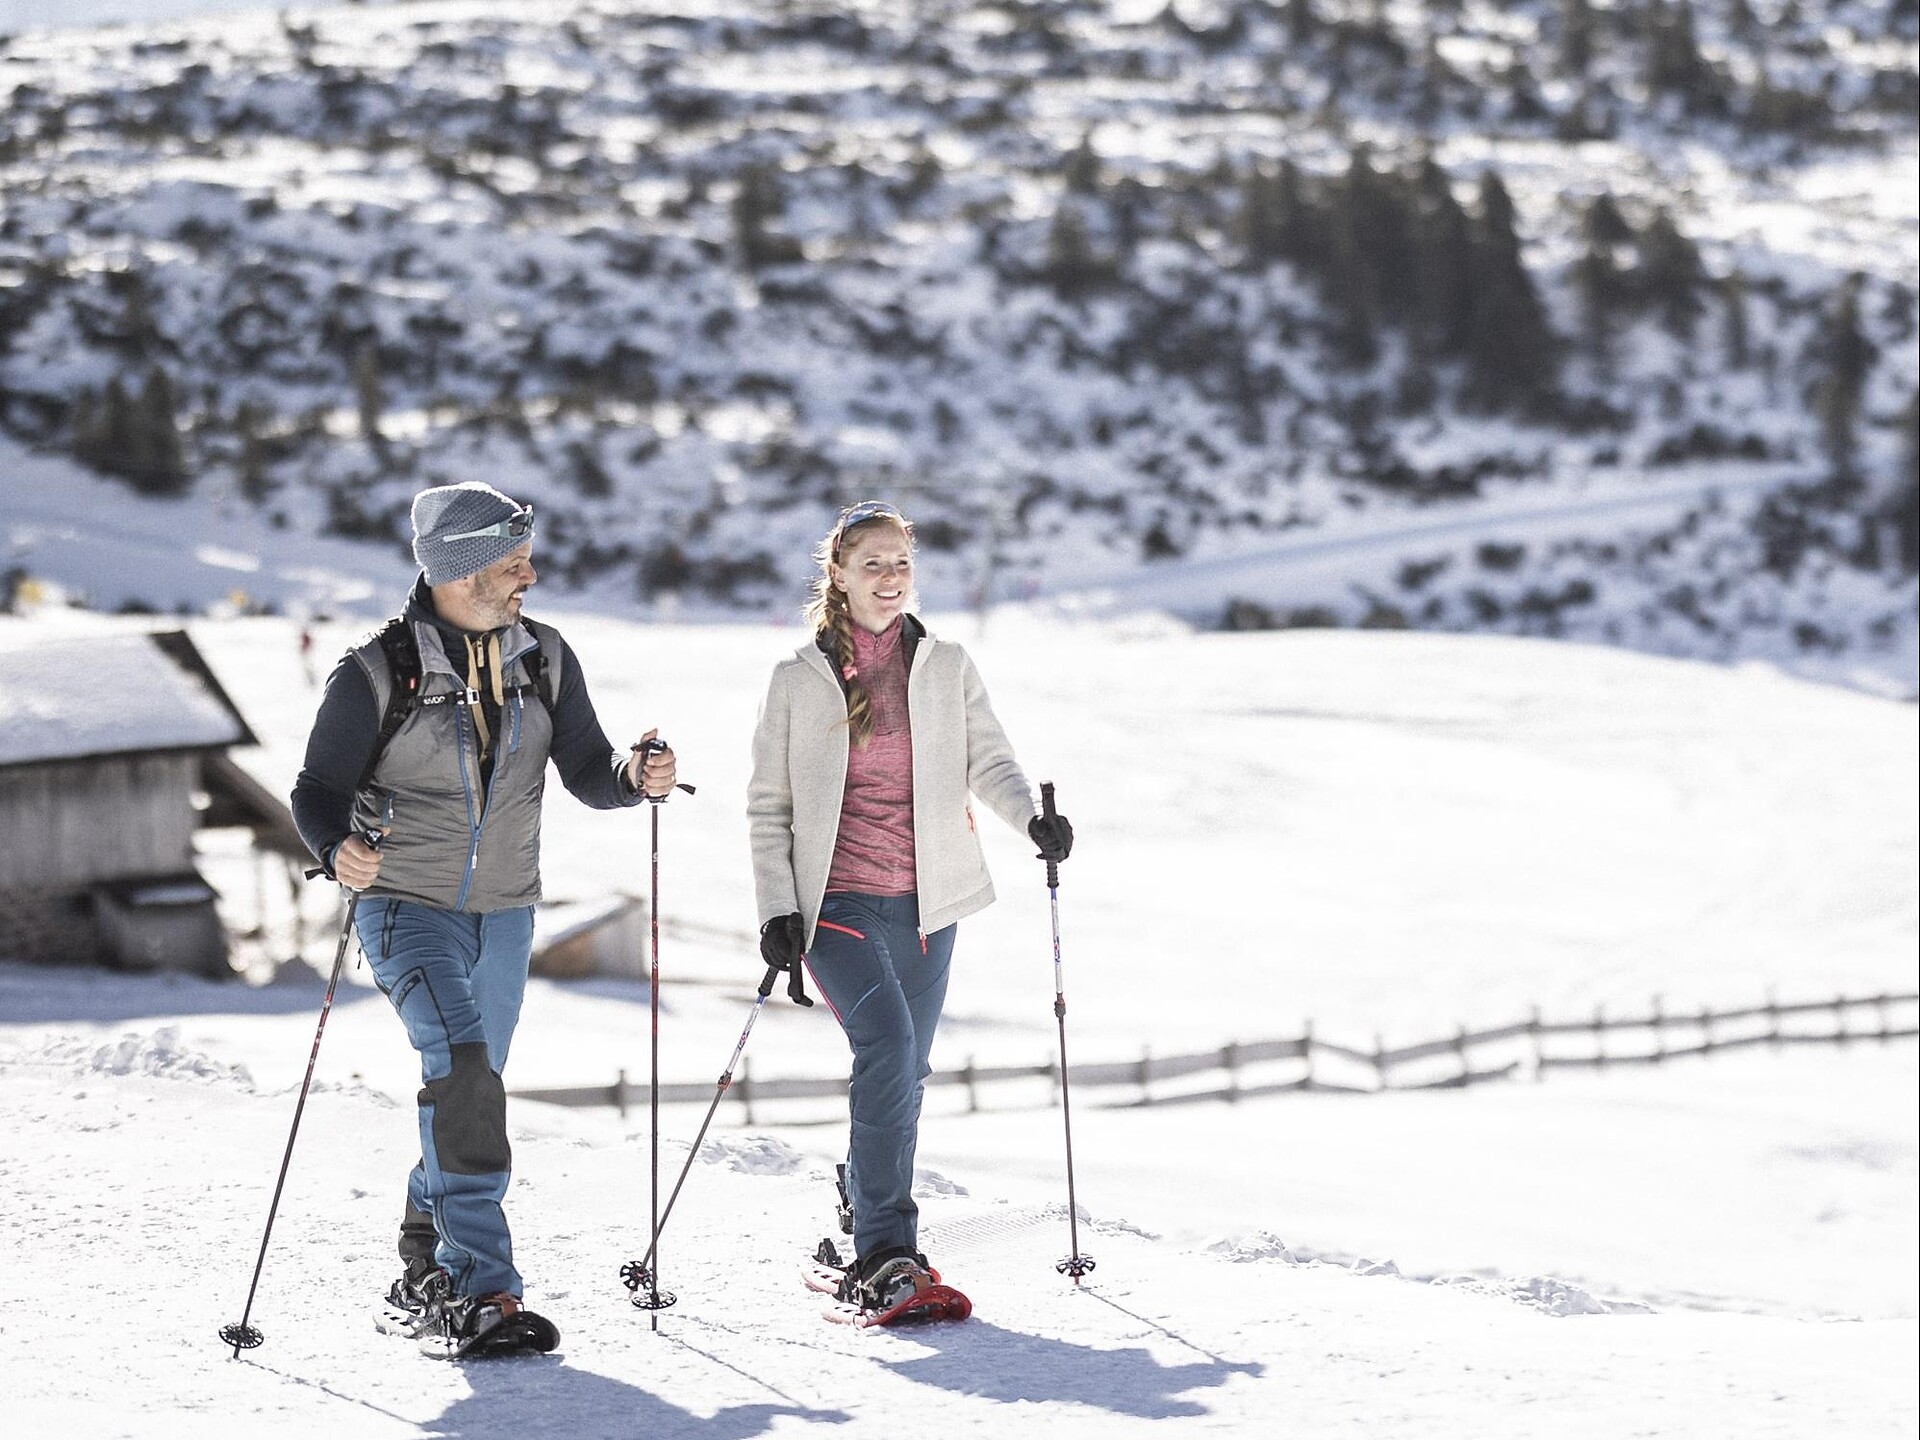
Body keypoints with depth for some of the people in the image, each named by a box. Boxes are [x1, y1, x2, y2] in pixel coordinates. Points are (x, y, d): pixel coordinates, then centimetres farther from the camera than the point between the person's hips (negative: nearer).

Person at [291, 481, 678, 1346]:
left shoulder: (544, 658, 1)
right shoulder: (377, 672, -13)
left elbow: (586, 773, 2)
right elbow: (319, 791, -12)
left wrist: (632, 777, -20)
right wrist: (339, 848, -34)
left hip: (503, 914, 5)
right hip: (408, 906, -5)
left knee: (467, 1088, 13)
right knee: (462, 1063, -23)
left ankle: (427, 1272, 30)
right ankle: (481, 1282, -25)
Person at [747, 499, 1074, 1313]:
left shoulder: (946, 669, 8)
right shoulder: (798, 682, 2)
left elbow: (989, 762, -2)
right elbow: (768, 807, 5)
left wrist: (1032, 817, -23)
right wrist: (776, 909, -4)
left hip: (926, 902, 3)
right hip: (837, 902, -3)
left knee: (903, 1072, 8)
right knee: (888, 1044, -22)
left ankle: (867, 1239, 26)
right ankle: (885, 1251, -23)